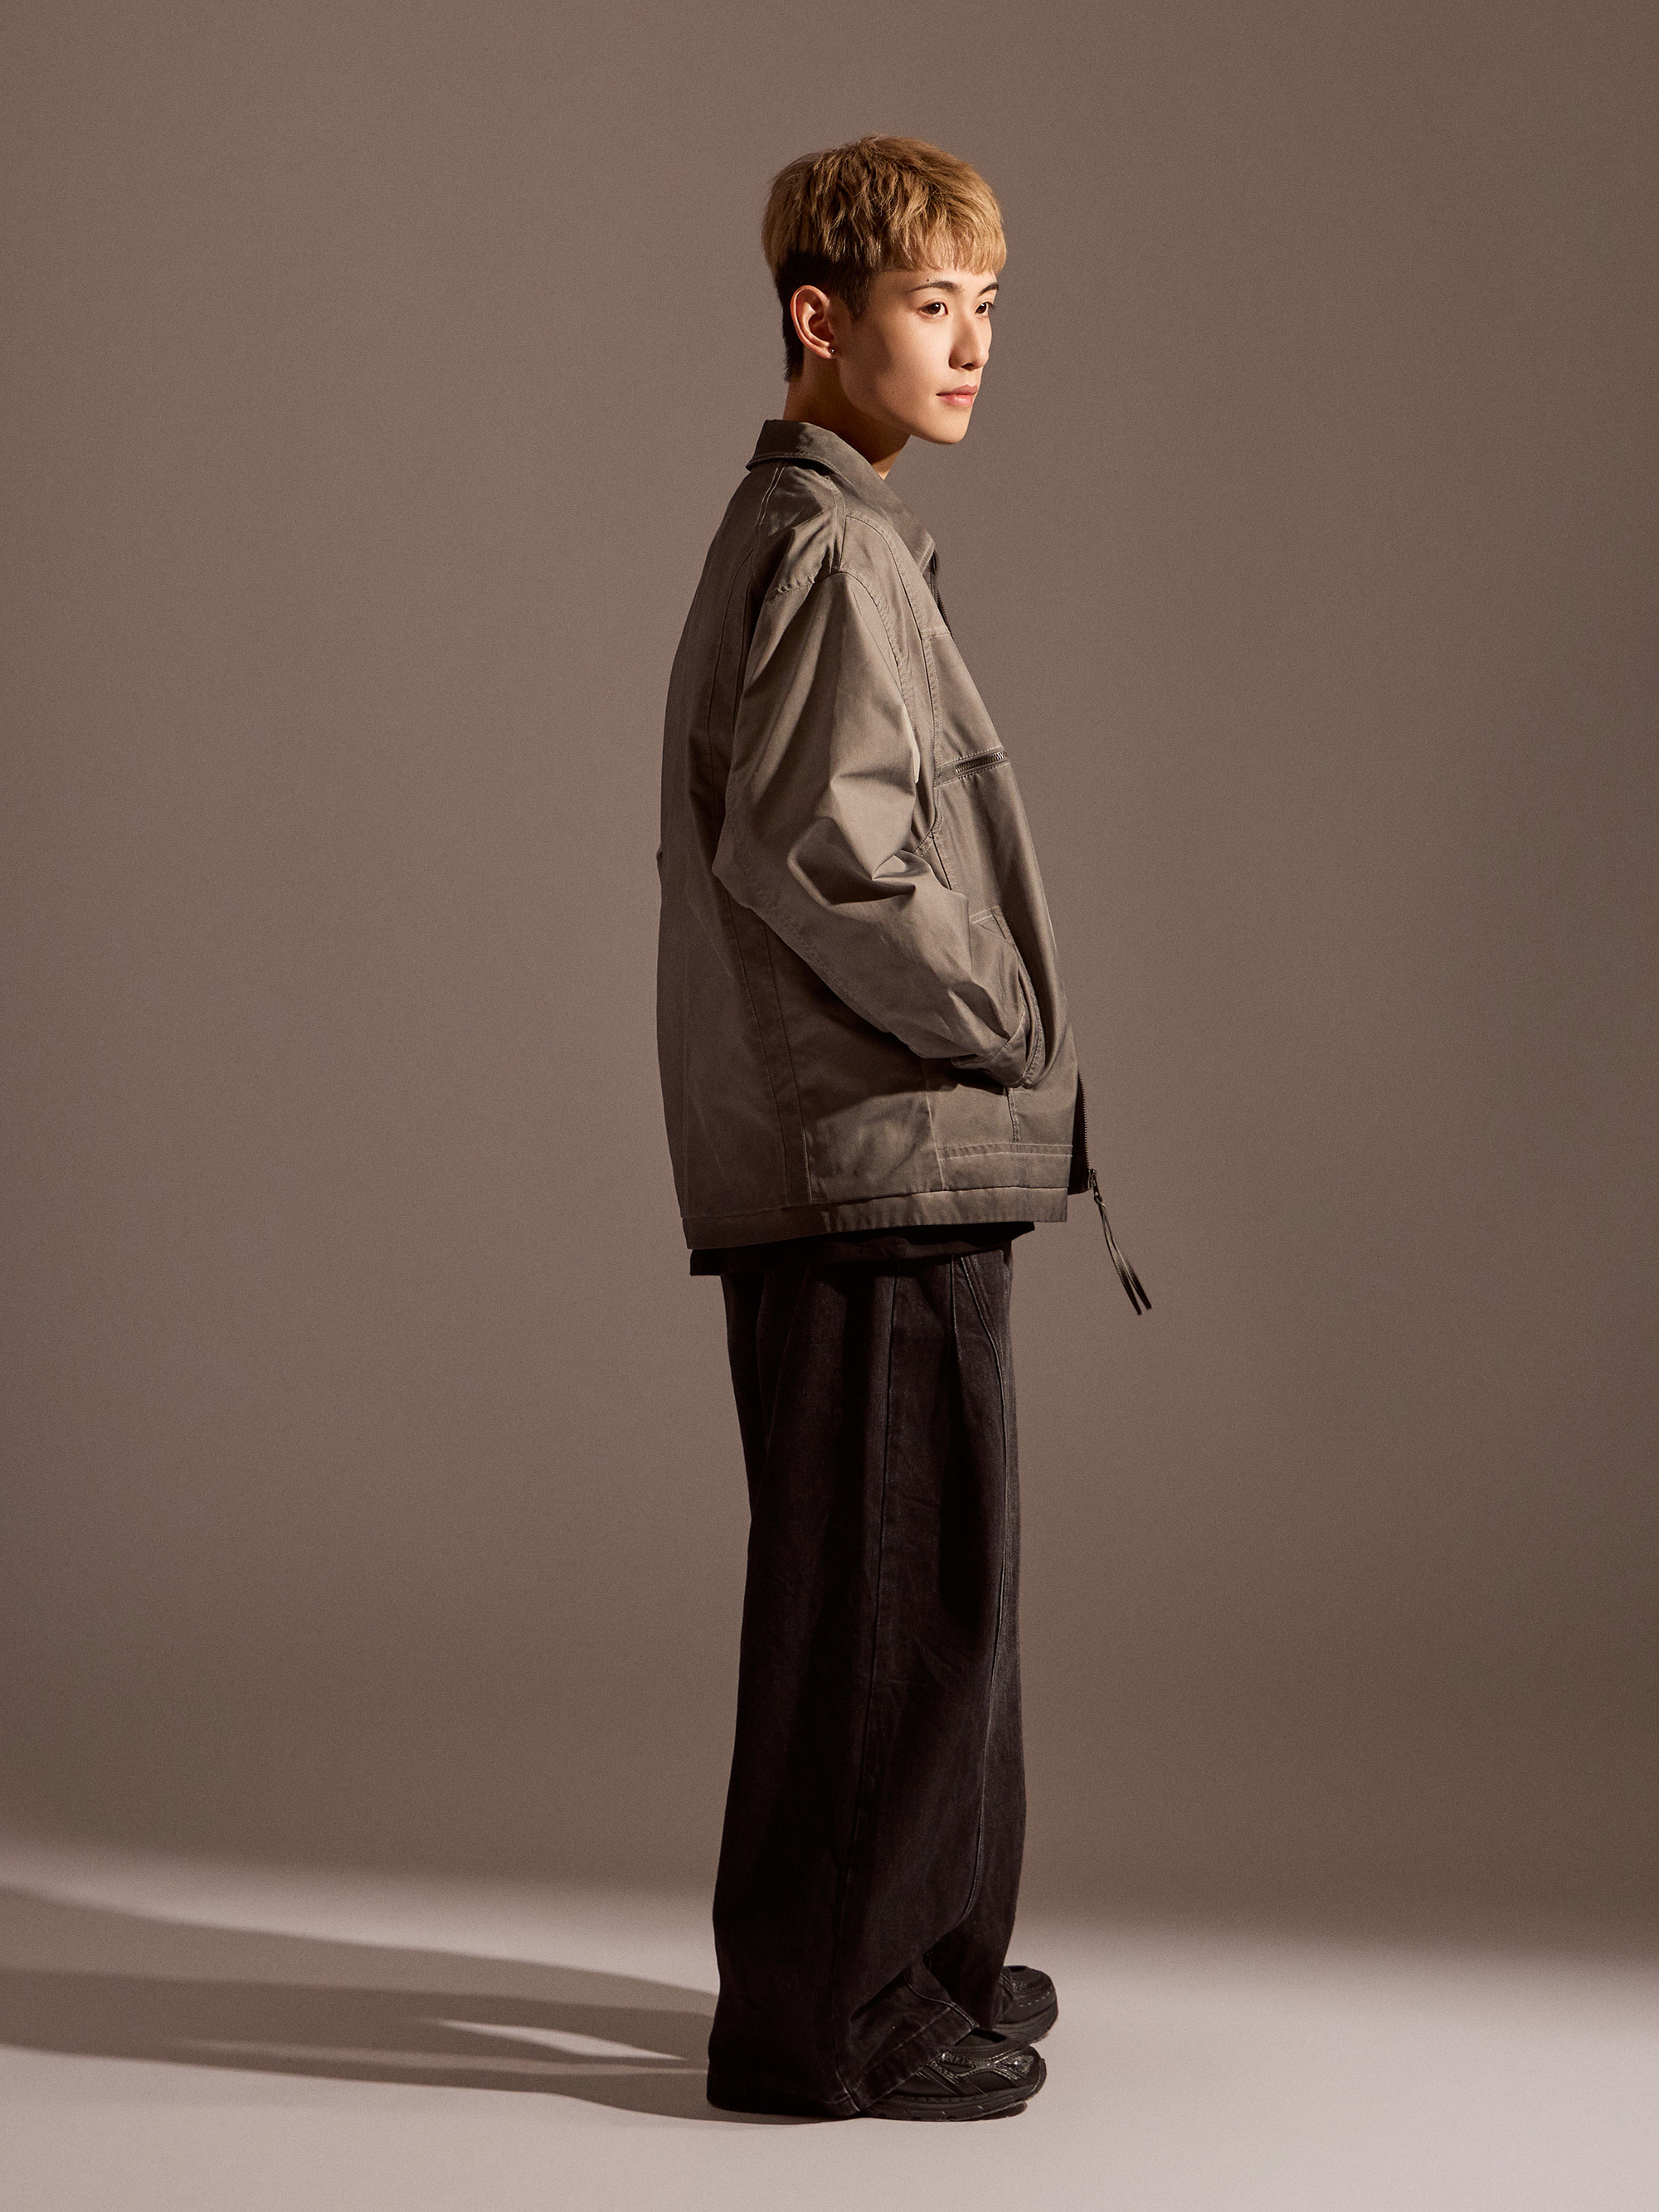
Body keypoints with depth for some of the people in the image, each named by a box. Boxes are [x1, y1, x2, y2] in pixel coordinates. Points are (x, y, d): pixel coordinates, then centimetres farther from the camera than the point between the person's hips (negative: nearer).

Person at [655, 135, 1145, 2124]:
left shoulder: (786, 535, 20)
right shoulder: (829, 547, -12)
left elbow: (729, 845, 24)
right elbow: (814, 847, -23)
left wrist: (993, 1047, 18)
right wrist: (1002, 1031, -11)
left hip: (853, 1155, 10)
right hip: (881, 1155, -10)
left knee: (901, 1573, 17)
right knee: (894, 1578, -5)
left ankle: (914, 1954, 27)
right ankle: (826, 2012, 2)